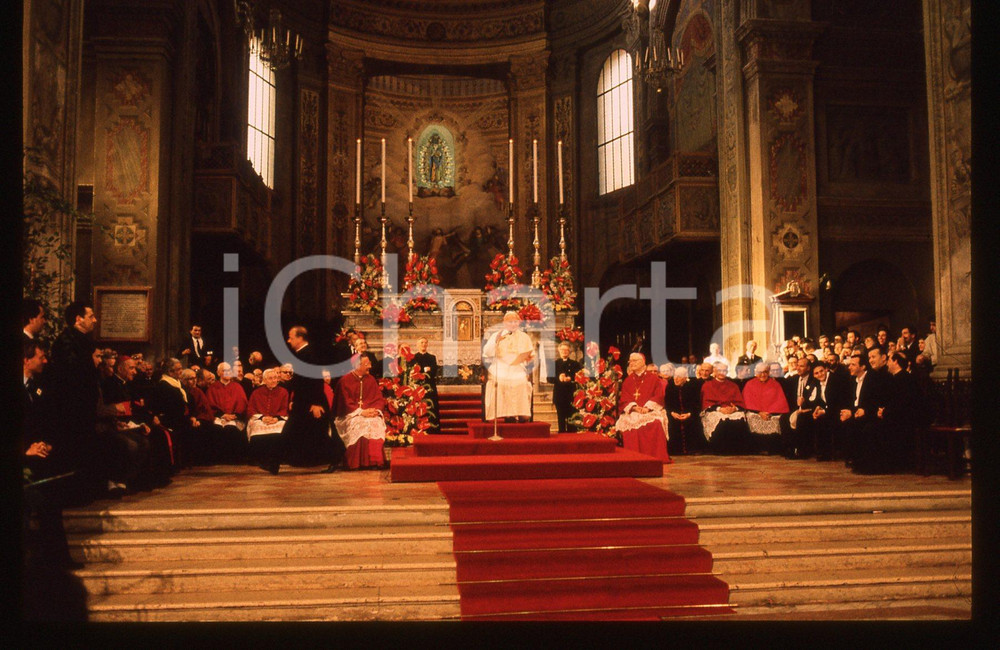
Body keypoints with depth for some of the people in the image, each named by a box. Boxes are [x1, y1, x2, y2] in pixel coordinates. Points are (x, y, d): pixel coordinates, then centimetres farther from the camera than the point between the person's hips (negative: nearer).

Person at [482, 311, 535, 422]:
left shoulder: (525, 337, 16)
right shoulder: (497, 336, 12)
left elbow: (531, 356, 15)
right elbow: (487, 353, 0)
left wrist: (529, 357, -7)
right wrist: (496, 339, -12)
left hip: (518, 373, 1)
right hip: (500, 375, -1)